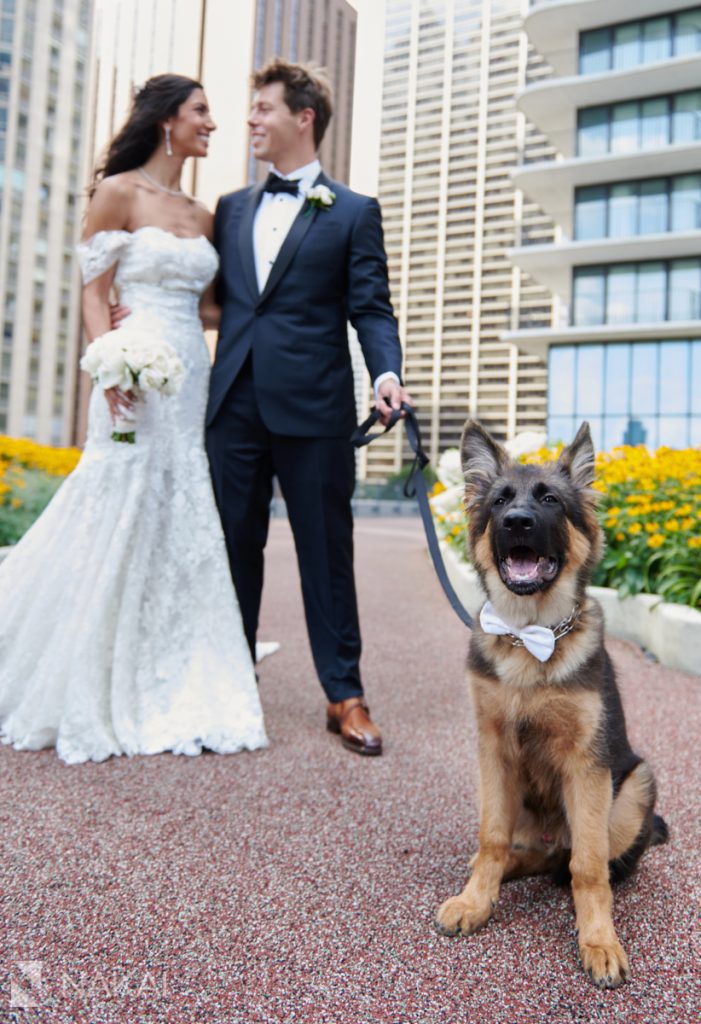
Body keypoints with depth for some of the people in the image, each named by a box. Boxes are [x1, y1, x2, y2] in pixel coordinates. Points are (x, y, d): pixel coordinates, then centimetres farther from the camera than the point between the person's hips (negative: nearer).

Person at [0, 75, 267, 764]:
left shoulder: (202, 217, 19)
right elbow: (94, 294, -3)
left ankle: (170, 697, 16)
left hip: (195, 380, 6)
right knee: (119, 530, -5)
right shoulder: (118, 192, 2)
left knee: (184, 535, 5)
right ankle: (85, 700, 12)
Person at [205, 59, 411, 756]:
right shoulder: (229, 209, 19)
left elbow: (370, 308, 0)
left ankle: (344, 694, 13)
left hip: (313, 407, -4)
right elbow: (214, 298, 18)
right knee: (234, 548, 9)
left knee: (326, 551, 1)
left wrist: (387, 373, -17)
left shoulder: (354, 212, 7)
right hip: (234, 403, 4)